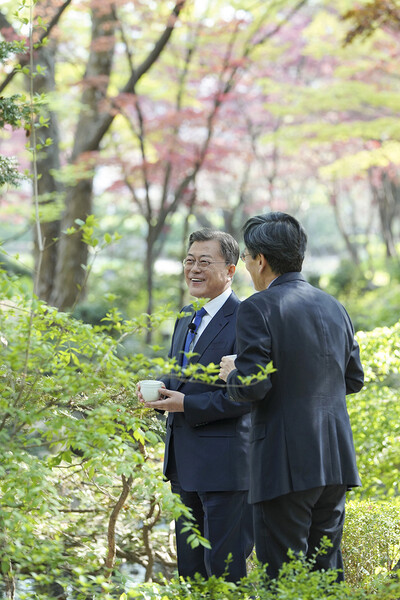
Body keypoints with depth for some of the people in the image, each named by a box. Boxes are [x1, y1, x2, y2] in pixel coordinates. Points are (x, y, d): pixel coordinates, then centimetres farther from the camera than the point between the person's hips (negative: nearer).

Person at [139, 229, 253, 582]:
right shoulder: (186, 316, 15)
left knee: (226, 568, -3)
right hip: (184, 462, 9)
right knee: (190, 565, 15)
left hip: (224, 463, -9)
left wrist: (188, 405, -19)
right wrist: (161, 390, 3)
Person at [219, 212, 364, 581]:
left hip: (286, 466, -7)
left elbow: (252, 386, -17)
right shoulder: (334, 307, 12)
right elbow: (353, 379, 18)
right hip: (335, 463, 7)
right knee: (327, 574, 14)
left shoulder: (258, 309, -10)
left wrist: (232, 374, 4)